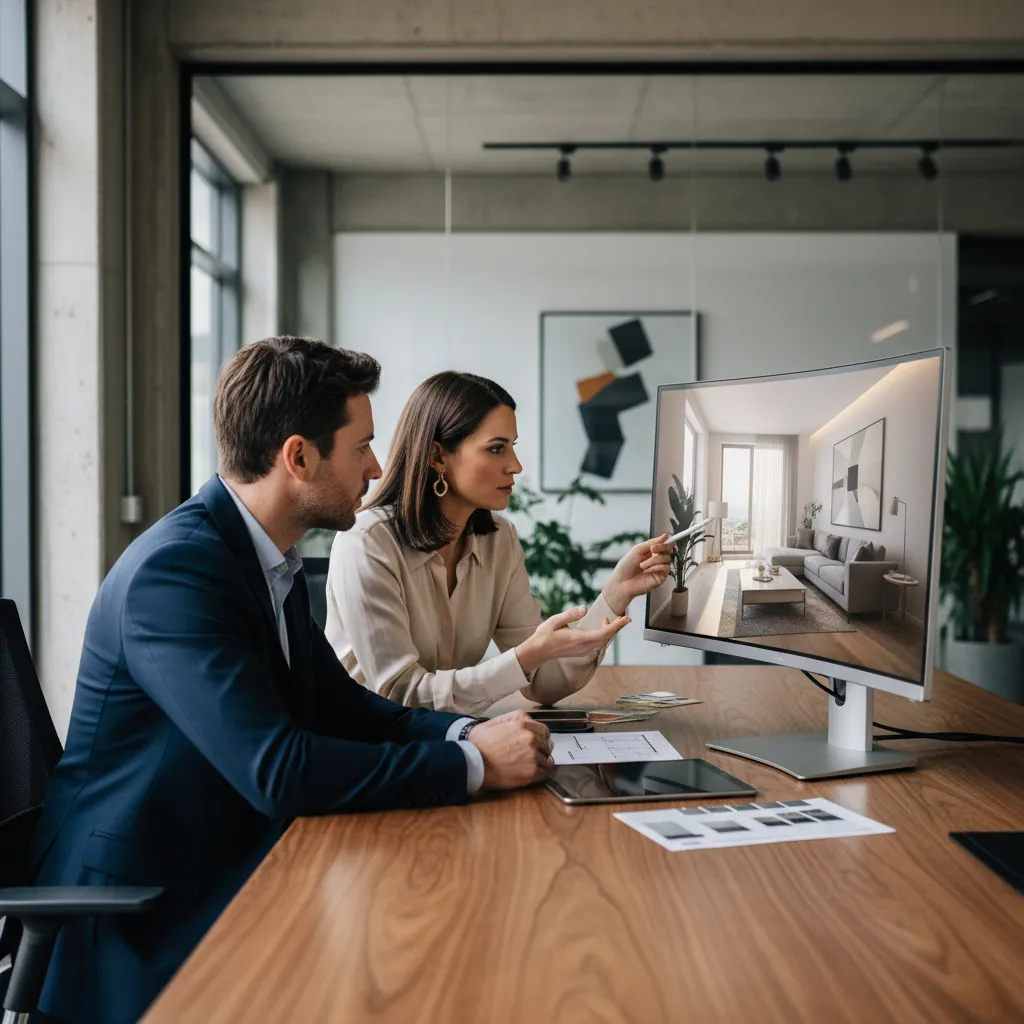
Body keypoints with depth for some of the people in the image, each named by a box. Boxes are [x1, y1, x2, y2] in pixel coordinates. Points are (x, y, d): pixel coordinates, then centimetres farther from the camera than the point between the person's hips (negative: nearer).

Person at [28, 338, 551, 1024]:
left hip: (229, 865, 9)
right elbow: (278, 771, -30)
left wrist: (465, 732, -6)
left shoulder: (271, 560, 7)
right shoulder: (174, 571, -23)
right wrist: (473, 764, -23)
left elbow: (339, 704, 11)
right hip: (141, 910, -8)